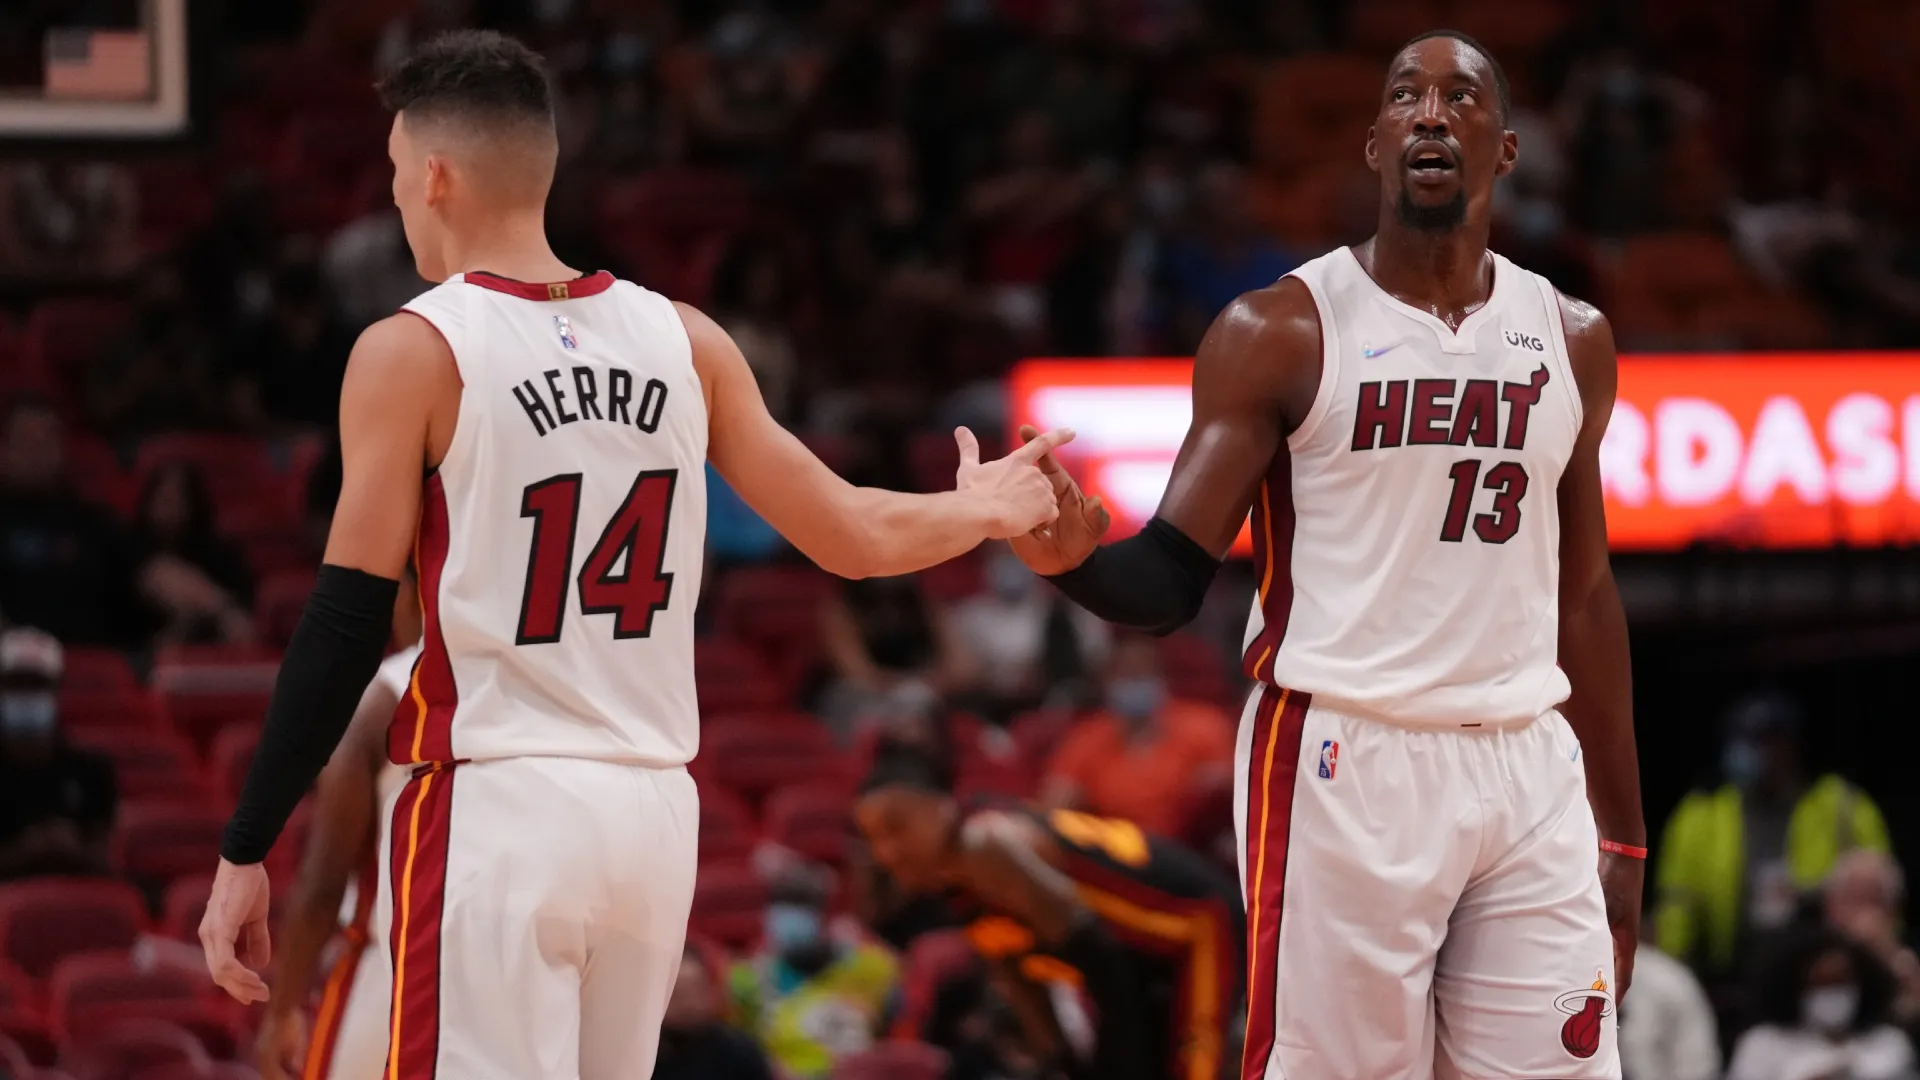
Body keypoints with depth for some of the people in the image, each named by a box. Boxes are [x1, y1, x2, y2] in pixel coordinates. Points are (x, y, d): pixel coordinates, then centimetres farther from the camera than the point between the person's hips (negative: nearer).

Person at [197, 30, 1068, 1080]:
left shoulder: (413, 354, -7)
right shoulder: (683, 343, 7)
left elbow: (348, 627, -10)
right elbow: (852, 538, 12)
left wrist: (245, 852, -6)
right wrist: (976, 512, 33)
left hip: (496, 809, -6)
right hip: (654, 808, 6)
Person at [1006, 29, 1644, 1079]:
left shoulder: (1569, 341, 11)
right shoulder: (1280, 332, -3)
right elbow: (1171, 580, -7)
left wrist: (1620, 833, 16)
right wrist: (1078, 557, -30)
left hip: (1527, 768, 4)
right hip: (1344, 762, -4)